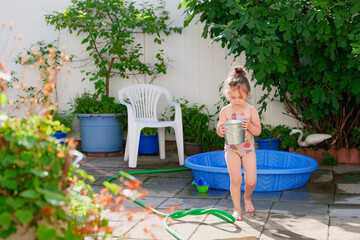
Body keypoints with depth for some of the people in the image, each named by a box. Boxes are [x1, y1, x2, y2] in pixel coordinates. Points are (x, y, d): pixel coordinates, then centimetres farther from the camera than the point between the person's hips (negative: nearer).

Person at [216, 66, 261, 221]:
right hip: (231, 149, -1)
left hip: (248, 148, 1)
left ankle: (247, 198, 33)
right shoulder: (225, 111, -6)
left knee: (251, 181, -2)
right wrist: (220, 129, -28)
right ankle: (237, 209, 4)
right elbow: (220, 133, -4)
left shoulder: (251, 110, -7)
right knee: (235, 179, -14)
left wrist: (249, 125, -27)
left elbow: (258, 131, -7)